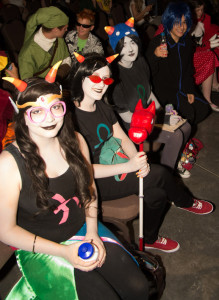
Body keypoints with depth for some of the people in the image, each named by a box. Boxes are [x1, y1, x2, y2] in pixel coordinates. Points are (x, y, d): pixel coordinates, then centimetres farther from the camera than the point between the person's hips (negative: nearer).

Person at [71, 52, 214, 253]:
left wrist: (139, 160, -14)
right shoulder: (72, 118, -23)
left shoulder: (102, 107, 4)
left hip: (112, 166, 7)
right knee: (159, 174, -16)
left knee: (156, 194, -10)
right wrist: (128, 166, -29)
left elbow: (123, 139, 7)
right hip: (92, 184, -7)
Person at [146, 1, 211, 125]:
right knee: (188, 112, -21)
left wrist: (190, 90, 3)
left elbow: (189, 68, 12)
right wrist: (155, 55, -44)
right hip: (164, 88, -7)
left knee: (203, 108, -2)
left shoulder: (187, 40, 2)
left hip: (183, 86, 7)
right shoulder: (157, 41, -19)